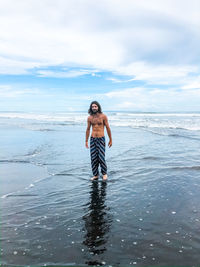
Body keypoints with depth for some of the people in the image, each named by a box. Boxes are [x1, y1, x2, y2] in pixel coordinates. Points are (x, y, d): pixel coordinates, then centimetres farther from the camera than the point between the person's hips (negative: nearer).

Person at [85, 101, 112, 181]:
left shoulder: (103, 116, -5)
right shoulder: (89, 118, 4)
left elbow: (108, 128, 0)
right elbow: (88, 129, 12)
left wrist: (110, 140, 1)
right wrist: (86, 141, 11)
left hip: (101, 139, -3)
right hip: (92, 139, 3)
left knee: (101, 157, -7)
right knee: (93, 158, 2)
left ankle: (104, 173, 16)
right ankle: (95, 175, 17)